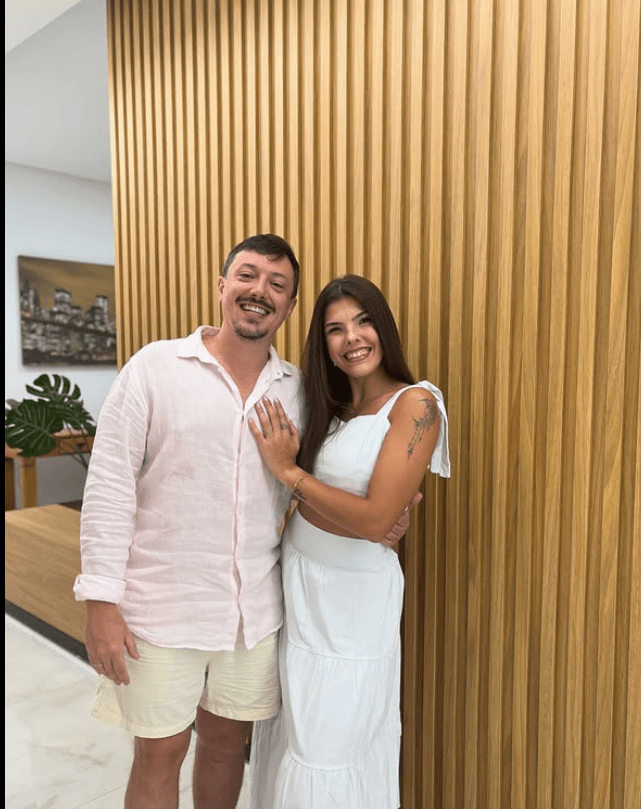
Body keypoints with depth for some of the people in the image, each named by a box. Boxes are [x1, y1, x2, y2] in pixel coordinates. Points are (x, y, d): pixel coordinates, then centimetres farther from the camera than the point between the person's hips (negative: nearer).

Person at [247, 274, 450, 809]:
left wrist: (289, 470, -15)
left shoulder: (415, 404, -14)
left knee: (329, 750, 8)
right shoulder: (331, 407, 7)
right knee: (291, 733, 19)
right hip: (296, 579, 6)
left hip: (353, 594, -6)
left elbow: (375, 521, -22)